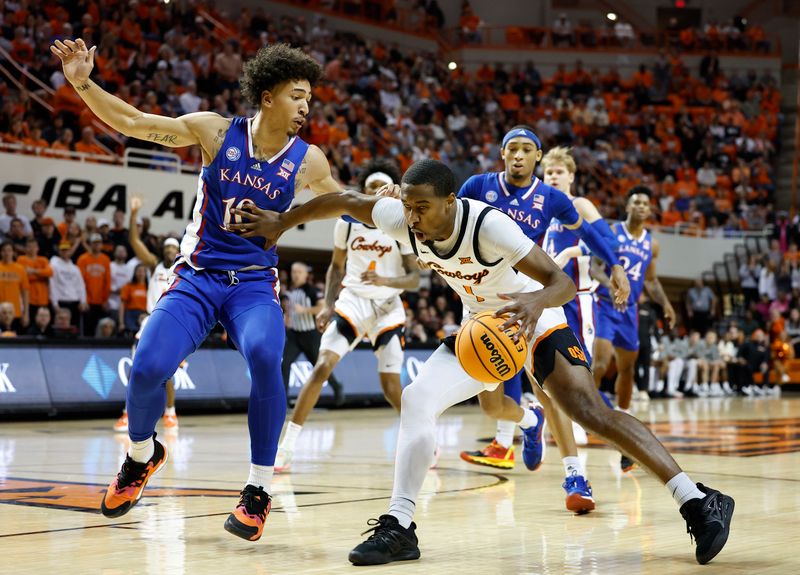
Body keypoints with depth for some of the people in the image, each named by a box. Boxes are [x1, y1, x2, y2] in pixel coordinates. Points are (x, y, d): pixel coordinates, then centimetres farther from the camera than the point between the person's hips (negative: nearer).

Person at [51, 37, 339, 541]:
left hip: (255, 283, 0)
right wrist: (83, 83, -13)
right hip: (198, 276, 0)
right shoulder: (215, 131, -4)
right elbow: (131, 122, -2)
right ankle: (142, 456, 16)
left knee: (265, 357, -32)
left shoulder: (307, 161, -2)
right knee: (148, 368, -20)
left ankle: (259, 489, -16)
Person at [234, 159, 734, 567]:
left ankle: (699, 503, -22)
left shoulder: (488, 224, -34)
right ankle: (399, 527, -4)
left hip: (537, 322, -6)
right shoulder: (404, 220, -18)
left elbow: (564, 283, -36)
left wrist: (537, 300, -58)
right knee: (417, 400, -11)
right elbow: (345, 202, 1)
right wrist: (282, 222, 6)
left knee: (592, 412, -22)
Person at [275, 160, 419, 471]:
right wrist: (327, 304, 0)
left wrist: (385, 281, -27)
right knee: (322, 367, -16)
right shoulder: (348, 222, -1)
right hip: (352, 302, 1)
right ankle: (285, 449, -15)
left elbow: (414, 277, -8)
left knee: (391, 387, -2)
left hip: (387, 308, -1)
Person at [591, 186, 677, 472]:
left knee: (627, 369, 10)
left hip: (629, 310, 5)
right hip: (605, 305, -5)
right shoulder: (611, 232, -5)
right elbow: (595, 266, -12)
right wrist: (609, 284, -32)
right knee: (600, 363, -22)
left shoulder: (651, 244, 10)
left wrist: (665, 303, 3)